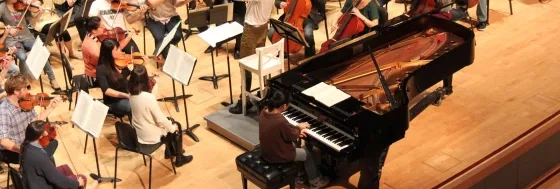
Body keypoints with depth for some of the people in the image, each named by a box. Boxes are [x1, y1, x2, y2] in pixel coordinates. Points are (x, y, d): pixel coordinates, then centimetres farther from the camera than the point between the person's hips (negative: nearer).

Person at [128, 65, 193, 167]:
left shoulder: (132, 94, -9)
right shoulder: (148, 97, -32)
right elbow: (160, 119, -24)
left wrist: (155, 84, 7)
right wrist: (172, 127, -7)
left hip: (138, 133, 7)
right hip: (150, 137, -7)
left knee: (168, 122, 27)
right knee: (176, 126, 17)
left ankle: (169, 151, 43)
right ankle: (179, 159, 29)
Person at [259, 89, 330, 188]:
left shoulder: (264, 112, -8)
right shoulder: (281, 121, -34)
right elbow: (293, 137, -18)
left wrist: (296, 130, 4)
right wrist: (299, 127, 1)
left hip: (267, 151, 8)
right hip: (278, 156, -8)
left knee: (296, 147, 31)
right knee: (307, 153, 16)